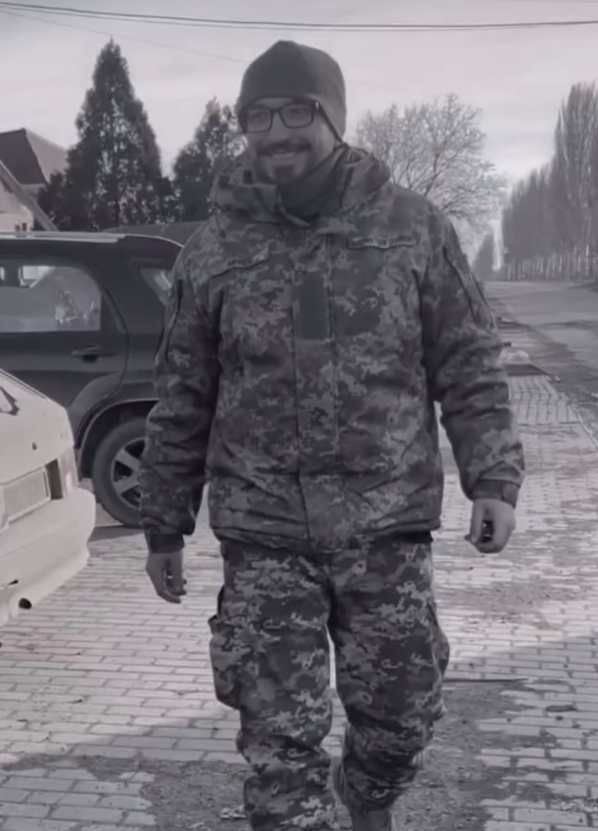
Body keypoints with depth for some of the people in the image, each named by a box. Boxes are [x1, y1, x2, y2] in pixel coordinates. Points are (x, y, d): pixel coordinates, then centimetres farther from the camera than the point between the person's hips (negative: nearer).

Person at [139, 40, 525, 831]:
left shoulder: (415, 228, 0)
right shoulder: (214, 250, 1)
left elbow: (470, 368, 3)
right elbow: (181, 403, 6)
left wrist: (492, 477, -8)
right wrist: (164, 527, 9)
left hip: (389, 528, 1)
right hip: (264, 536, 0)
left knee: (403, 712, 14)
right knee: (279, 736, 2)